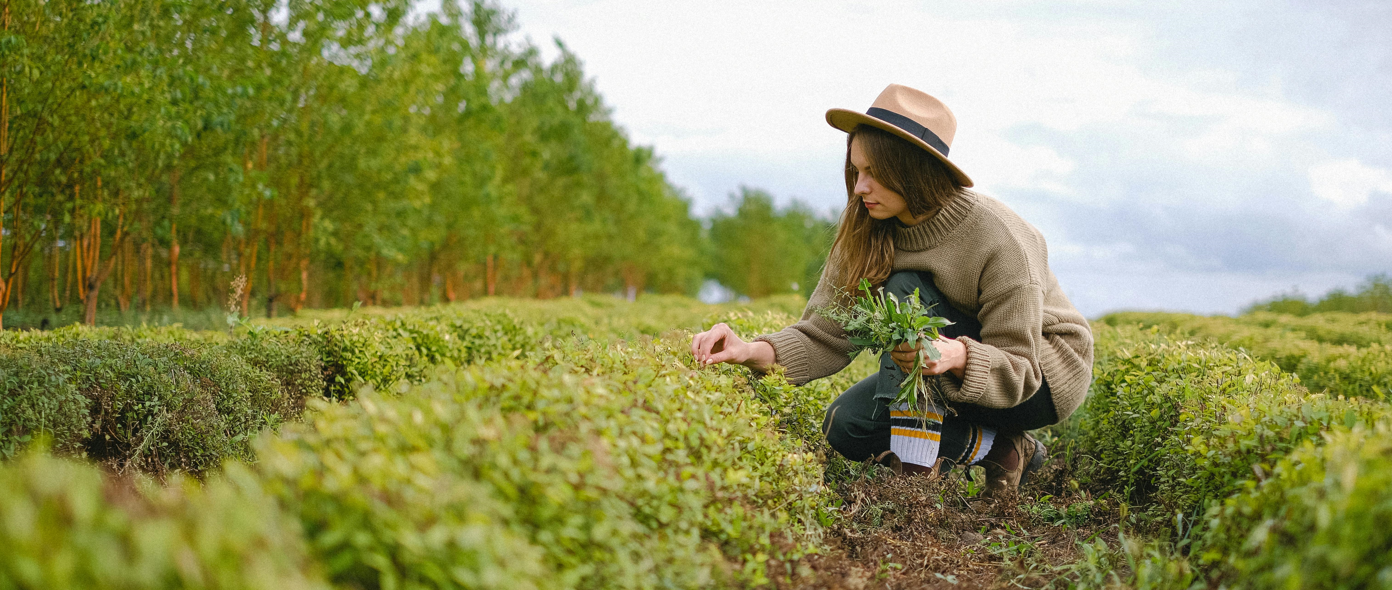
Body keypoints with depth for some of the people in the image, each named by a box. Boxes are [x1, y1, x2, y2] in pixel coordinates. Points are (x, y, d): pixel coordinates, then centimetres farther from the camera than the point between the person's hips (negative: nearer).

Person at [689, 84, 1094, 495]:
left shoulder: (1000, 241, -29)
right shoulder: (867, 232, -12)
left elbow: (1018, 369, -26)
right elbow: (826, 334, -15)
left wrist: (957, 356, -49)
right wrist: (754, 352, -34)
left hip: (1042, 376, -7)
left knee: (906, 292, -28)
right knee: (846, 427, -11)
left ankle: (917, 464, -25)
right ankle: (995, 446, -2)